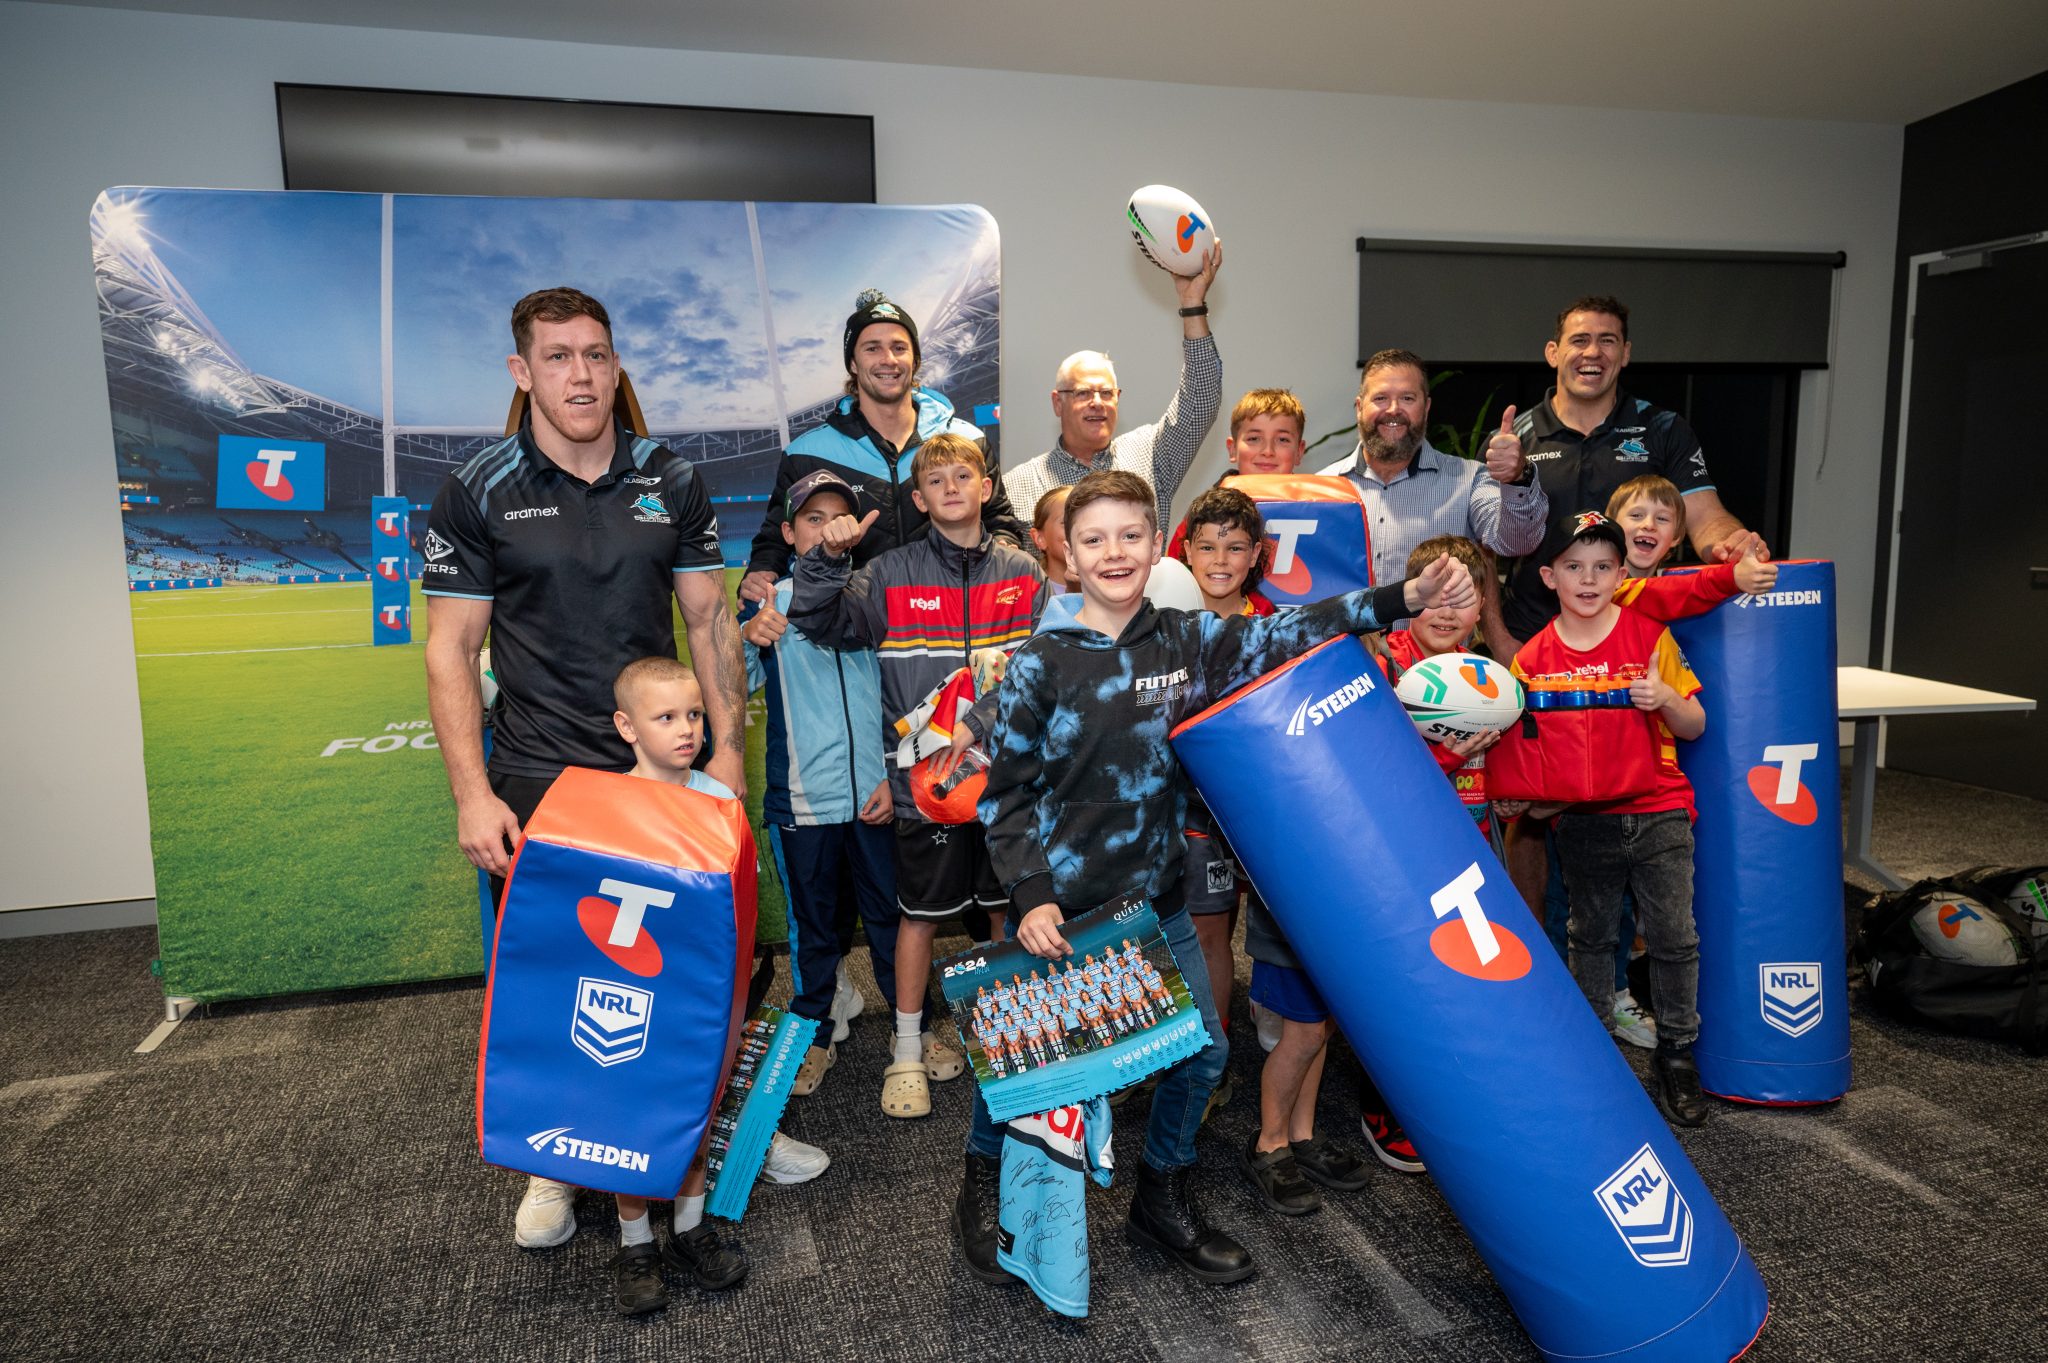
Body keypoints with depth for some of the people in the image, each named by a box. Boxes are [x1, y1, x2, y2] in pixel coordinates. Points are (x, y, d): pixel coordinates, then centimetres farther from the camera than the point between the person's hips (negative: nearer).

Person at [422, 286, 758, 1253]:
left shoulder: (672, 482, 4)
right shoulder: (479, 493, -3)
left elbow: (709, 619, 7)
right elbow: (450, 649, -3)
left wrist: (728, 746, -1)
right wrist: (472, 796, -10)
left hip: (667, 767, 2)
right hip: (539, 780, -1)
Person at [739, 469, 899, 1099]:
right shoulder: (771, 604, 1)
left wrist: (892, 776, 1)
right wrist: (747, 639, -26)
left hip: (874, 796, 1)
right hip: (801, 801, -1)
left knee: (890, 916, 11)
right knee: (812, 927, 12)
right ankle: (815, 1038, 29)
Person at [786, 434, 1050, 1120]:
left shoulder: (1023, 574, 2)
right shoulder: (891, 574, 0)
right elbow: (819, 621, -6)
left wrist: (978, 722, -17)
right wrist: (827, 559, -21)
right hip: (922, 774, -2)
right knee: (921, 912, 8)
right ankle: (910, 1049, 23)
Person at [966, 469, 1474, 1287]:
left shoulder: (1188, 641, -1)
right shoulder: (1039, 664, -11)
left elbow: (1286, 635, 0)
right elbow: (1005, 795, -8)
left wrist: (1403, 598, -9)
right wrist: (1029, 897, -16)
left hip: (1157, 905, 4)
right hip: (1060, 910, -4)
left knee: (1201, 1051, 11)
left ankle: (1161, 1202, 37)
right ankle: (982, 1189, 36)